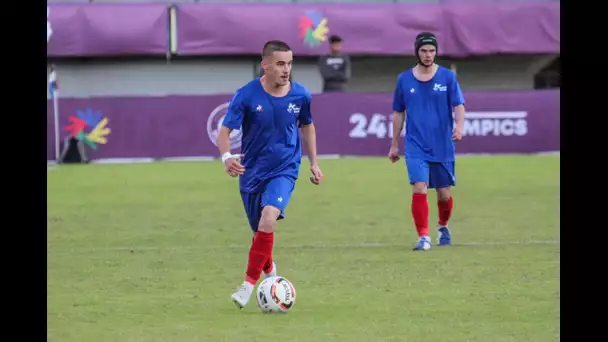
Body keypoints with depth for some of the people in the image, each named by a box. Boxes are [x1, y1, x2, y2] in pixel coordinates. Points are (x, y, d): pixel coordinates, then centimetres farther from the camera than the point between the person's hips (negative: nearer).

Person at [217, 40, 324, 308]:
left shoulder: (300, 95, -6)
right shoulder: (246, 95, -14)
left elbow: (307, 126, 13)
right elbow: (225, 131, -15)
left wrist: (314, 163, 14)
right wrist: (226, 156, -35)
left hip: (284, 170, -1)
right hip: (252, 173, 1)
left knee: (268, 219, -26)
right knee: (260, 231, 11)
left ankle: (249, 284, -19)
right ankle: (269, 271, 45)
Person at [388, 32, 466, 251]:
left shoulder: (447, 77, 1)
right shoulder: (404, 80, 4)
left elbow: (458, 105, -4)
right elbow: (398, 113, 12)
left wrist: (459, 125, -25)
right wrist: (394, 145, 14)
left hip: (443, 147, 0)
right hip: (416, 147, 0)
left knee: (444, 194, 8)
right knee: (419, 189, -17)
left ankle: (443, 227, 37)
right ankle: (423, 237, -14)